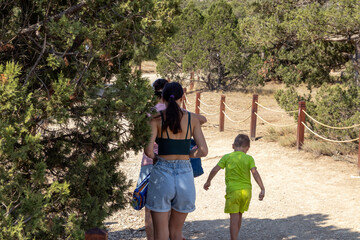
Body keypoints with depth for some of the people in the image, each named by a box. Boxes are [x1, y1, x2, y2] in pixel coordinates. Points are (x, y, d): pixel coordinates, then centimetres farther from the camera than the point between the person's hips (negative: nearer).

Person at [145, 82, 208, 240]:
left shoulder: (157, 118, -3)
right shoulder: (192, 119, 4)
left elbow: (148, 150, -13)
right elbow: (203, 151, -2)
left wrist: (155, 157, 9)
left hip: (162, 174, -2)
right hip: (185, 175, 2)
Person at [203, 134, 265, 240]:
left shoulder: (227, 157, 1)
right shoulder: (249, 158, 1)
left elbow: (215, 170, 0)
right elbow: (255, 173, -8)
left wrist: (208, 181, 15)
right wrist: (262, 189, -11)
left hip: (233, 191, -2)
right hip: (246, 190, 3)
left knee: (234, 218, -4)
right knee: (239, 215, 20)